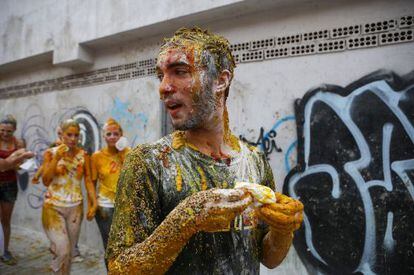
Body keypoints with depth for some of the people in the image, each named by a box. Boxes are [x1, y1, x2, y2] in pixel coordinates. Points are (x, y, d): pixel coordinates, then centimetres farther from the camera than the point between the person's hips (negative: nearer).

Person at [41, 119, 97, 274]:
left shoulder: (83, 155, -1)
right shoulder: (50, 153, -2)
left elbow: (88, 181, -1)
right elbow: (46, 181, -9)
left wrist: (94, 204, -7)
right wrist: (56, 158, -17)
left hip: (75, 207, 2)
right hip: (53, 206, -2)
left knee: (70, 250, 13)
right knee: (63, 250, -11)